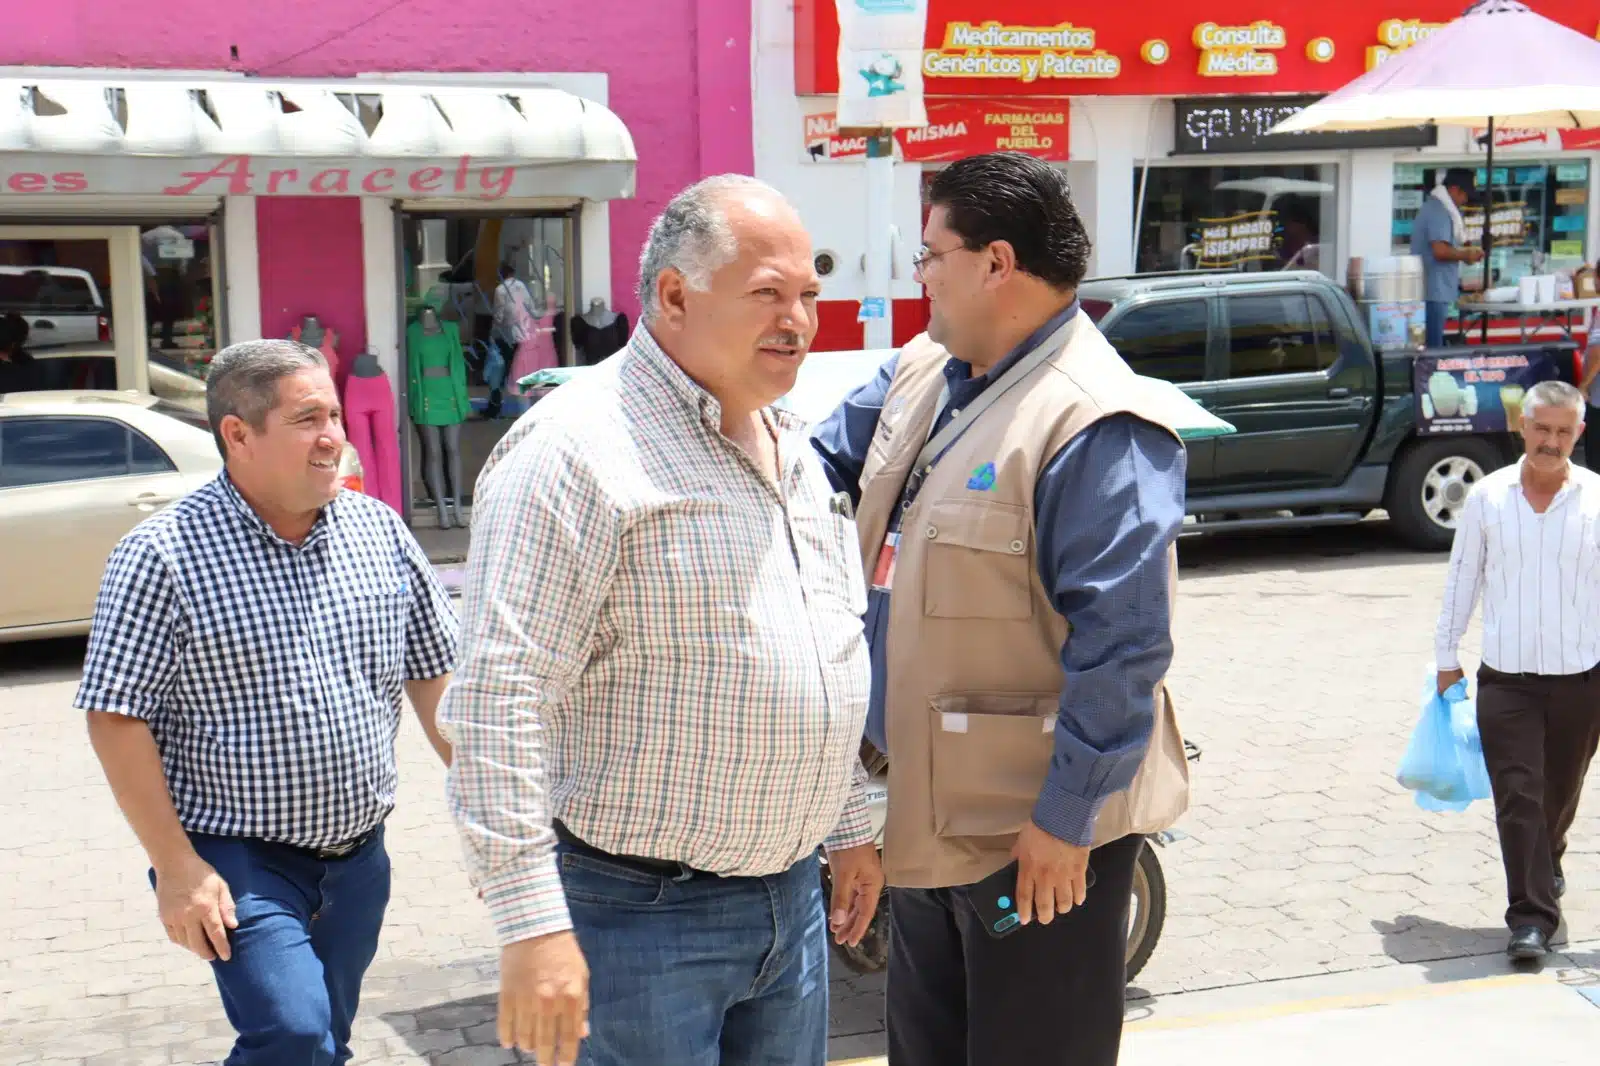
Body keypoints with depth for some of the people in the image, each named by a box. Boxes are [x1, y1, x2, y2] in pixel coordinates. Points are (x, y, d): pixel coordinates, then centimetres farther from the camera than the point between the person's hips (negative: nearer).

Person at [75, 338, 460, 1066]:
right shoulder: (163, 554, -13)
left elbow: (434, 673, 9)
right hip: (238, 860, -5)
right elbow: (117, 717, -12)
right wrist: (175, 867, -14)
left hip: (358, 856, 5)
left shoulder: (379, 530, 2)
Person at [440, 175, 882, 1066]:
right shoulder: (580, 449, -17)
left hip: (791, 896, 8)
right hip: (642, 916, -8)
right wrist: (533, 926, -24)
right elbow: (500, 698, -22)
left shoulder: (793, 450, 11)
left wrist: (849, 827, 20)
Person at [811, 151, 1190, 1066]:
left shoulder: (1096, 426, -23)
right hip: (929, 811, 9)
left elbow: (1122, 645, -25)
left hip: (1039, 827, -9)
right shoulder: (920, 373, 6)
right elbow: (816, 465, 21)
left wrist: (1066, 819, -22)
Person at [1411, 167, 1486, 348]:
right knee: (1433, 347, -9)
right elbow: (1440, 251, -24)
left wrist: (1464, 252, 11)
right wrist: (1467, 254, -8)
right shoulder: (1439, 211, -15)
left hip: (1432, 289, 11)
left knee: (1429, 346, 12)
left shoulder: (1435, 207, 18)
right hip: (1434, 291, -11)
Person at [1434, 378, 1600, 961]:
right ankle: (1531, 918, -2)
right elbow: (1461, 578, 8)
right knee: (1517, 798, -6)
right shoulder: (1487, 497, 0)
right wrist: (1447, 655, 11)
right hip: (1505, 678, 0)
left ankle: (1547, 865, 46)